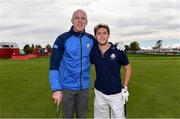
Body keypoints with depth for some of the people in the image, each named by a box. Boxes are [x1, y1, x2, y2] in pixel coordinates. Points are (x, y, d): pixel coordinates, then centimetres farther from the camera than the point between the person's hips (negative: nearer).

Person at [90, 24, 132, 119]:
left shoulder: (118, 51, -11)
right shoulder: (93, 51, -5)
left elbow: (128, 69, -1)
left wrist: (125, 88, -3)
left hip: (116, 93, -2)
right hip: (99, 93, 2)